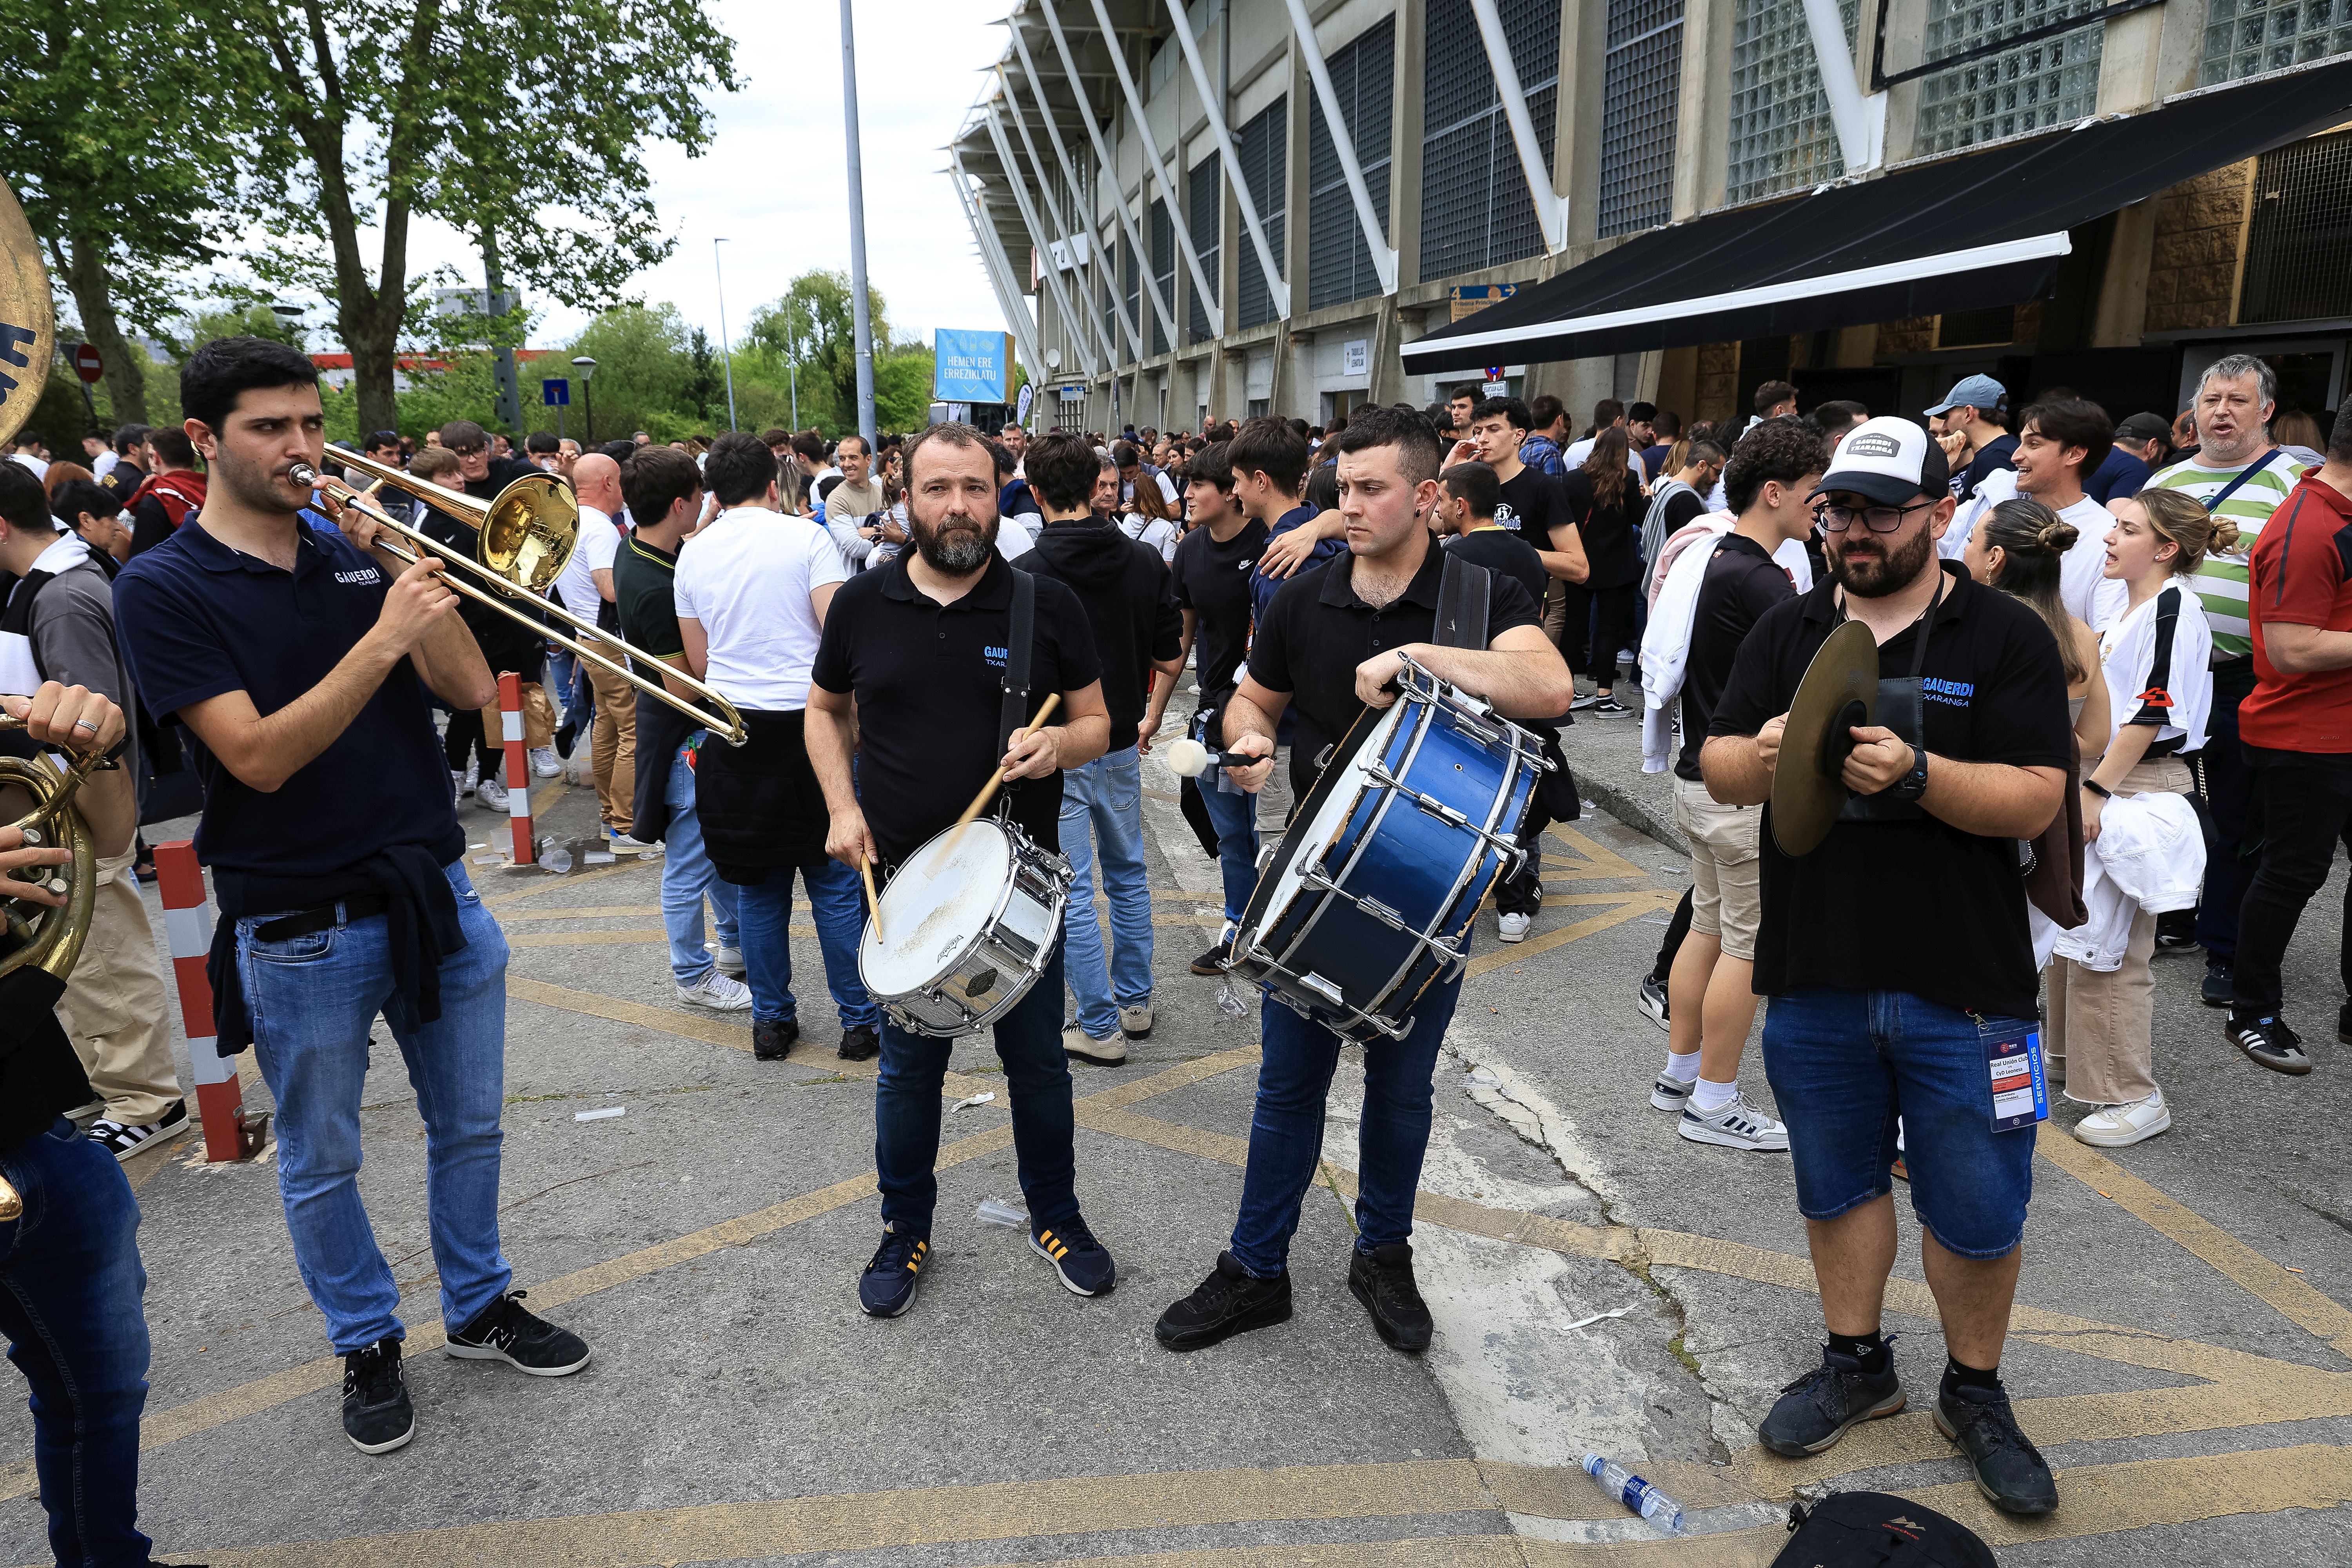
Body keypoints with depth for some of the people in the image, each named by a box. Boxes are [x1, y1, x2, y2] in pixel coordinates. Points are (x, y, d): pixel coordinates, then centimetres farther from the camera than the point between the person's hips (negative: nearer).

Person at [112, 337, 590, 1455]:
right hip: (301, 931, -4)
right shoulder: (164, 589, -9)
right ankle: (366, 1342, 34)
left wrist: (405, 565, -13)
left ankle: (479, 1305, 37)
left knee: (469, 1127, 17)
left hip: (437, 896, 4)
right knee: (321, 1165, 13)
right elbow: (260, 756, -19)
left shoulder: (355, 558, 4)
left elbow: (470, 688, -2)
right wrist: (381, 640, -28)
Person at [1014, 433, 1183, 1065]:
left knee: (1073, 893, 4)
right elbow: (1171, 659, 2)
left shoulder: (1023, 576, -17)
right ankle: (1136, 1002, 31)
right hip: (1121, 744, 5)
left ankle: (1100, 1027, 12)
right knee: (1127, 874, 20)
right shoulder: (1146, 562, -3)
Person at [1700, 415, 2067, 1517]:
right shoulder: (1788, 632, 6)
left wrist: (1919, 775, -29)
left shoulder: (2006, 638, -4)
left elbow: (2034, 800, -12)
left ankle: (1975, 1392, 32)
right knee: (1836, 1185, 17)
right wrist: (1761, 756, -21)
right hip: (1813, 978, 3)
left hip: (1962, 990, -3)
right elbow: (1716, 770, 2)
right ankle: (1856, 1365, 36)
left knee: (1978, 1211, 9)